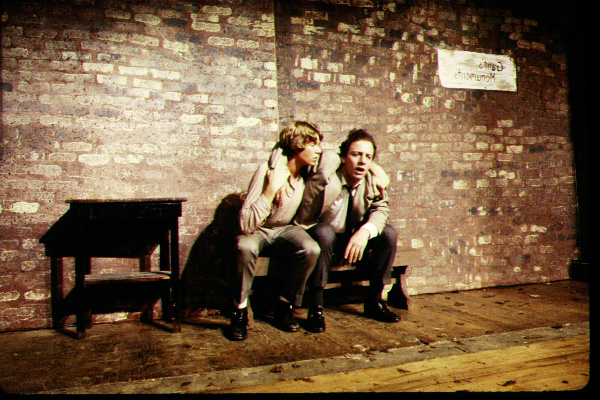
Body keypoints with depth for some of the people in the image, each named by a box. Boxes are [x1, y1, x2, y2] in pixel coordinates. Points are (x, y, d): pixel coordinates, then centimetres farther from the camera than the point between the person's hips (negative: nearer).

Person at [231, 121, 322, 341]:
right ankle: (239, 312, -15)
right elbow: (246, 225, -32)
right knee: (245, 247, -38)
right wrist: (272, 189, -36)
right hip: (258, 232, -4)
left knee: (311, 249, -29)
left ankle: (284, 306, -6)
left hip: (285, 230, 4)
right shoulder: (268, 170, -24)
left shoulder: (308, 172, -6)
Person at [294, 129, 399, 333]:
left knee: (388, 233, -16)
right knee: (323, 232, -36)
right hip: (324, 240, -4)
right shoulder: (323, 182, -23)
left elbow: (380, 209, -9)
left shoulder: (372, 179, -10)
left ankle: (374, 301, -3)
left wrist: (365, 231, -28)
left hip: (354, 240, 5)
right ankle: (315, 306, -24)